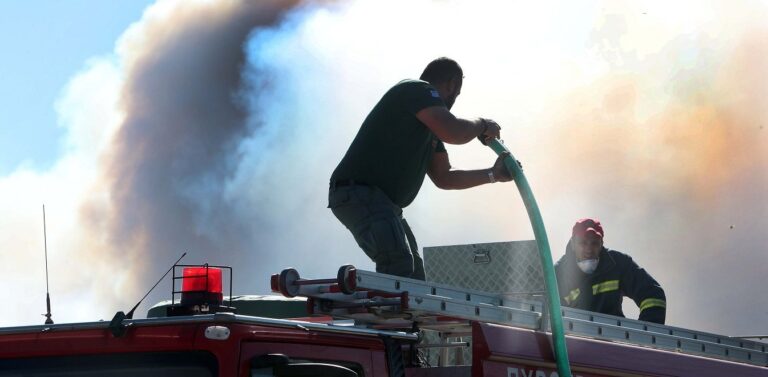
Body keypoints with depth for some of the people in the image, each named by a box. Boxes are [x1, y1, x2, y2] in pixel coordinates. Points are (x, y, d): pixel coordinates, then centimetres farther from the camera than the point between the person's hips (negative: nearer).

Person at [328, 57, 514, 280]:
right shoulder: (418, 90, -6)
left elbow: (444, 178, 28)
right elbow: (453, 132, -22)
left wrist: (493, 175, 23)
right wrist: (482, 126, -3)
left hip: (383, 201, 11)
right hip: (358, 192, -11)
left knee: (413, 274, 15)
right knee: (398, 264, -28)